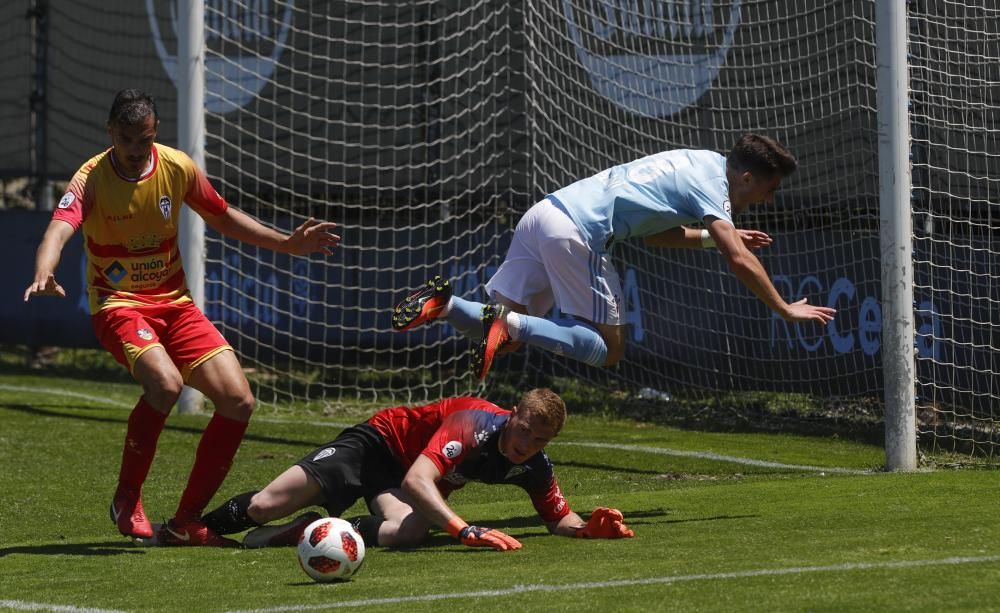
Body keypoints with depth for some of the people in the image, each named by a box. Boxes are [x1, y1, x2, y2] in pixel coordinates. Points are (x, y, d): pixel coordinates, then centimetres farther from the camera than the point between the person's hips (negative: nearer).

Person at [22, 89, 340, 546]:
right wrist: (43, 275, -53)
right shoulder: (92, 178, -14)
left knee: (239, 401, -8)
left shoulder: (177, 168, 0)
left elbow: (223, 217, 17)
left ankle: (187, 520, 4)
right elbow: (60, 229, -32)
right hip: (118, 306, -5)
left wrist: (288, 244, 11)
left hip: (174, 304, 5)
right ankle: (126, 500, -12)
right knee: (165, 382, -34)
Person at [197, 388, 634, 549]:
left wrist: (589, 528, -21)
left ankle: (307, 530, -12)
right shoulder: (475, 424, -34)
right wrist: (465, 530, -57)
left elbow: (559, 518, 4)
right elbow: (417, 480, -45)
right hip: (380, 442, -5)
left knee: (407, 532, -34)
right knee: (264, 508, -18)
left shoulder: (535, 467, -13)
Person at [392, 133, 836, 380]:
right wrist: (786, 310, -5)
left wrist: (718, 237, 35)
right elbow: (740, 262, -13)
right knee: (609, 349, -3)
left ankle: (444, 304, -11)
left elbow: (653, 233, 35)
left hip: (544, 212, 9)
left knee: (504, 335, 12)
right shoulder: (711, 184, -3)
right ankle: (511, 324, -19)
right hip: (575, 231, -9)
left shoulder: (699, 163, 24)